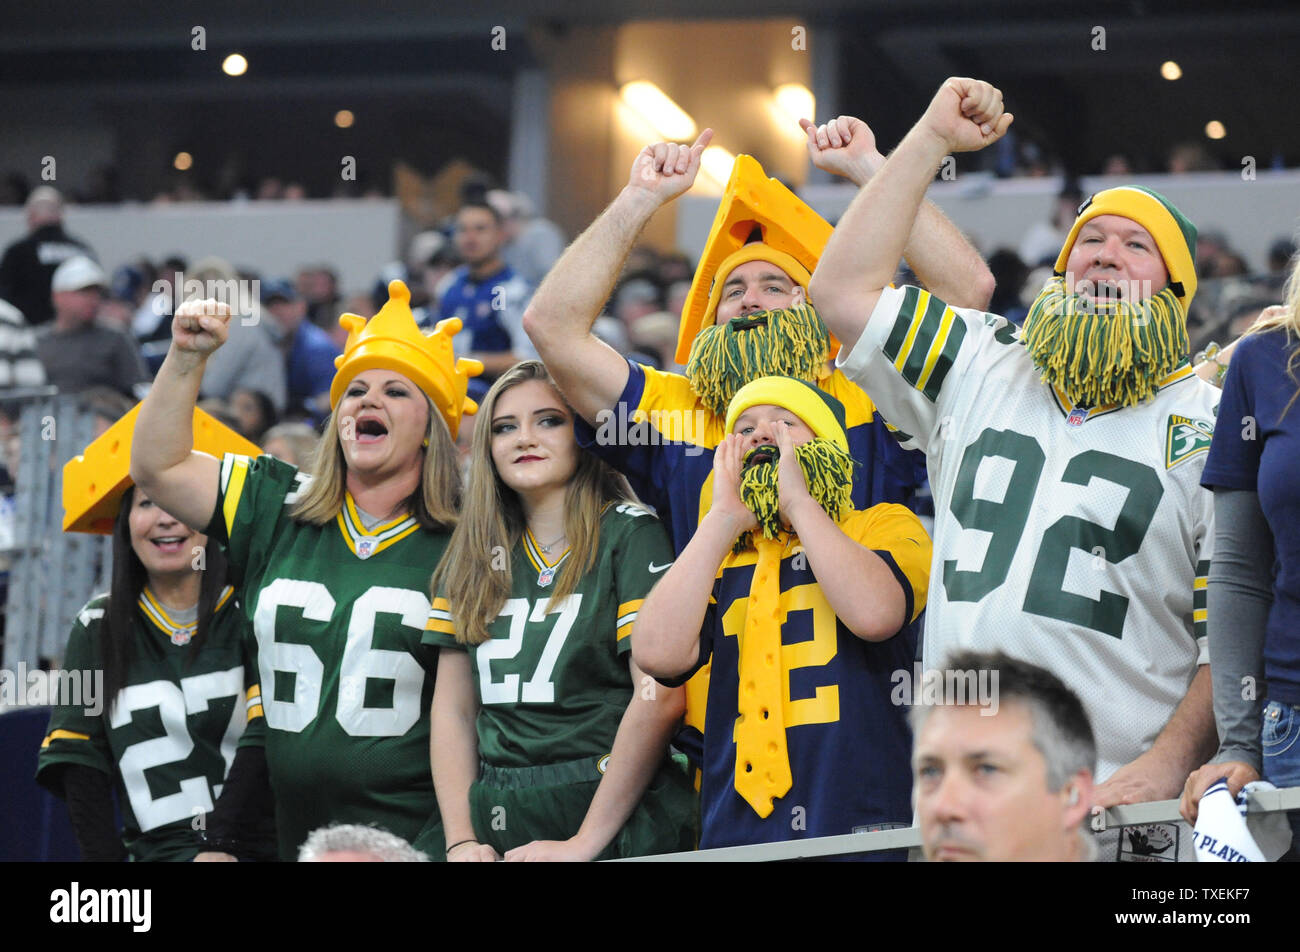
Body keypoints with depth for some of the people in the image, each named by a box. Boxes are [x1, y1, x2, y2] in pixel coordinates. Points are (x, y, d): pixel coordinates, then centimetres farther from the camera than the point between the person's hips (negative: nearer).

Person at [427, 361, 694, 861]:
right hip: (500, 826, 4)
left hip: (617, 822, -4)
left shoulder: (630, 536, -4)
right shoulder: (473, 557, 12)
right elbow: (452, 708, 11)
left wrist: (584, 842, -16)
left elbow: (660, 698, -13)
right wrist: (462, 840, -1)